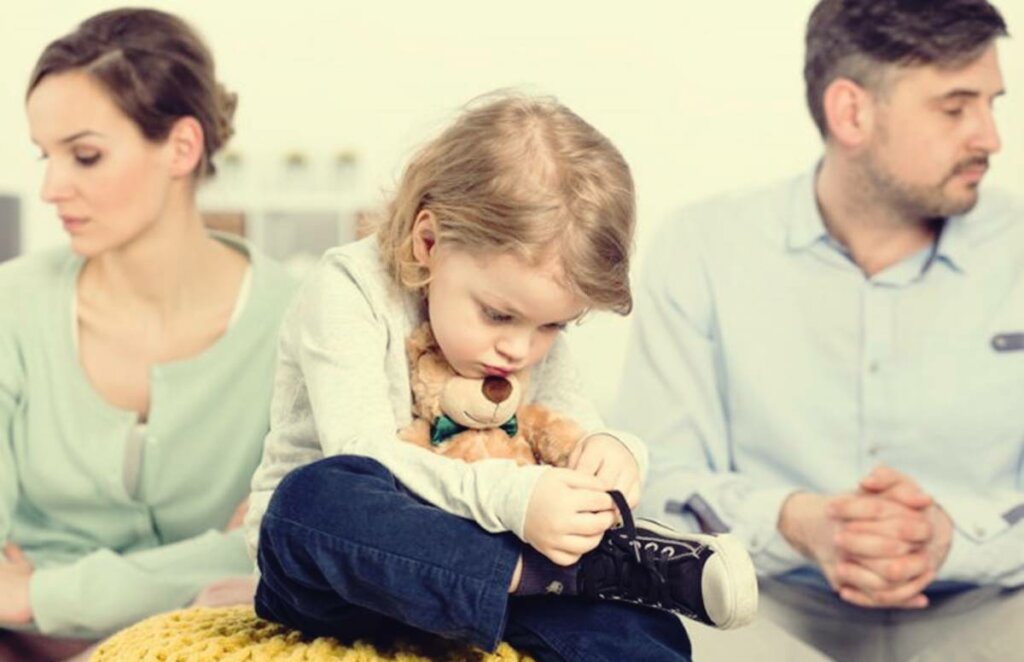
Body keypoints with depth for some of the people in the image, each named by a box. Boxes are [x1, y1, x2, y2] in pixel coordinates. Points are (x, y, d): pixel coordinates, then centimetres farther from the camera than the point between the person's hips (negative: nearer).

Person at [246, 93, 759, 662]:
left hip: (471, 552, 2)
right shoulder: (348, 291, -16)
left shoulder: (532, 314, 3)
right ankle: (587, 569, -37)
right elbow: (362, 461, -27)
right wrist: (512, 498, -41)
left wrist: (610, 451, -20)